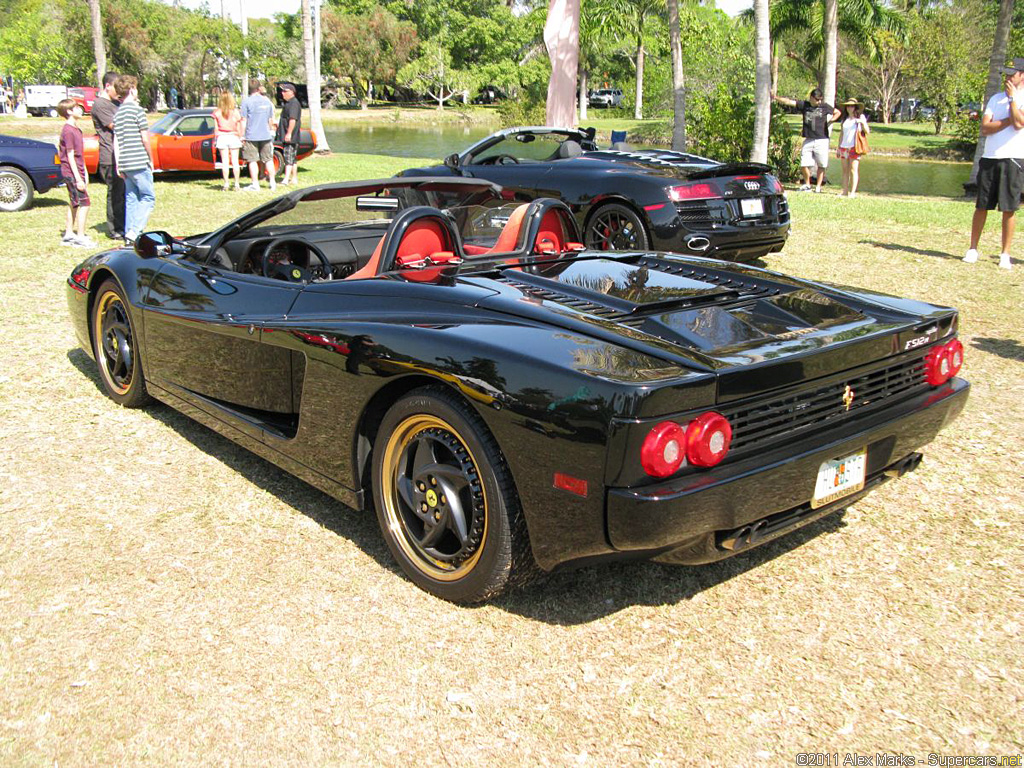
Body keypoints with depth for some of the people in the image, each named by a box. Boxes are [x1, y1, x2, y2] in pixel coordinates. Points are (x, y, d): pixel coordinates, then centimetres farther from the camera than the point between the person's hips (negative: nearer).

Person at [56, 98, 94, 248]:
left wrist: (85, 172, 18)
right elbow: (70, 156, -18)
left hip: (77, 172, 10)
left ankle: (68, 235, 22)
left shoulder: (76, 129, 13)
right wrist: (78, 178, -20)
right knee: (84, 203, -9)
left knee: (74, 204, 14)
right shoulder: (68, 130, -16)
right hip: (72, 172, -10)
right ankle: (80, 237, -6)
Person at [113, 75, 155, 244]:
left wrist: (118, 165, 11)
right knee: (148, 197, -2)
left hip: (125, 164, 7)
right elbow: (145, 138, -9)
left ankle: (128, 234, 13)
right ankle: (134, 232, -14)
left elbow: (116, 141, 11)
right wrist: (151, 159, 3)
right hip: (139, 162, -7)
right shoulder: (137, 110, -8)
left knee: (131, 198, 13)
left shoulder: (118, 112, 14)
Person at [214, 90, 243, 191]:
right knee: (235, 161, 4)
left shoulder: (217, 112, -3)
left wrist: (217, 138, 11)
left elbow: (216, 128, 1)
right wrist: (240, 138, 10)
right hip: (233, 137, 0)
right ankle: (237, 184, 4)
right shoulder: (235, 112, -5)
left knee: (224, 161, 4)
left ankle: (226, 184, 3)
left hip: (222, 138, 0)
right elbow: (239, 128, -1)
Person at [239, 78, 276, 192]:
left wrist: (242, 136, -2)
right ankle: (273, 183, 12)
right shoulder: (267, 101, 6)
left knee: (252, 161, 1)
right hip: (266, 136, 4)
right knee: (268, 159, 11)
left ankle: (255, 184, 2)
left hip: (251, 136, -4)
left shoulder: (246, 102, -8)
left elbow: (243, 121, -8)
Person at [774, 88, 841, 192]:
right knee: (804, 164, -2)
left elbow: (837, 112, 18)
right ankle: (807, 184, 18)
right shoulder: (804, 105, 5)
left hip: (822, 140, -1)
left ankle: (818, 186, 12)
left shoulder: (825, 107, 4)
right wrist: (774, 97, -6)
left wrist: (831, 120, 2)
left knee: (821, 165, 1)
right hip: (808, 140, 1)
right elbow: (788, 102, 0)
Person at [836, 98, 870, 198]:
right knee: (845, 170, 5)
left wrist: (862, 122, -19)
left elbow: (867, 131, -2)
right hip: (844, 147, 5)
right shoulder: (845, 119, 16)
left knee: (853, 170, -8)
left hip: (855, 147, -5)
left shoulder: (860, 117, 3)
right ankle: (845, 191, 8)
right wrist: (838, 148, 18)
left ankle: (853, 192, -8)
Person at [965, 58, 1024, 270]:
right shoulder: (996, 98, 14)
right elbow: (985, 128, 2)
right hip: (990, 158, 3)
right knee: (981, 206, 4)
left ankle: (1005, 255, 5)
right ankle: (973, 249, 11)